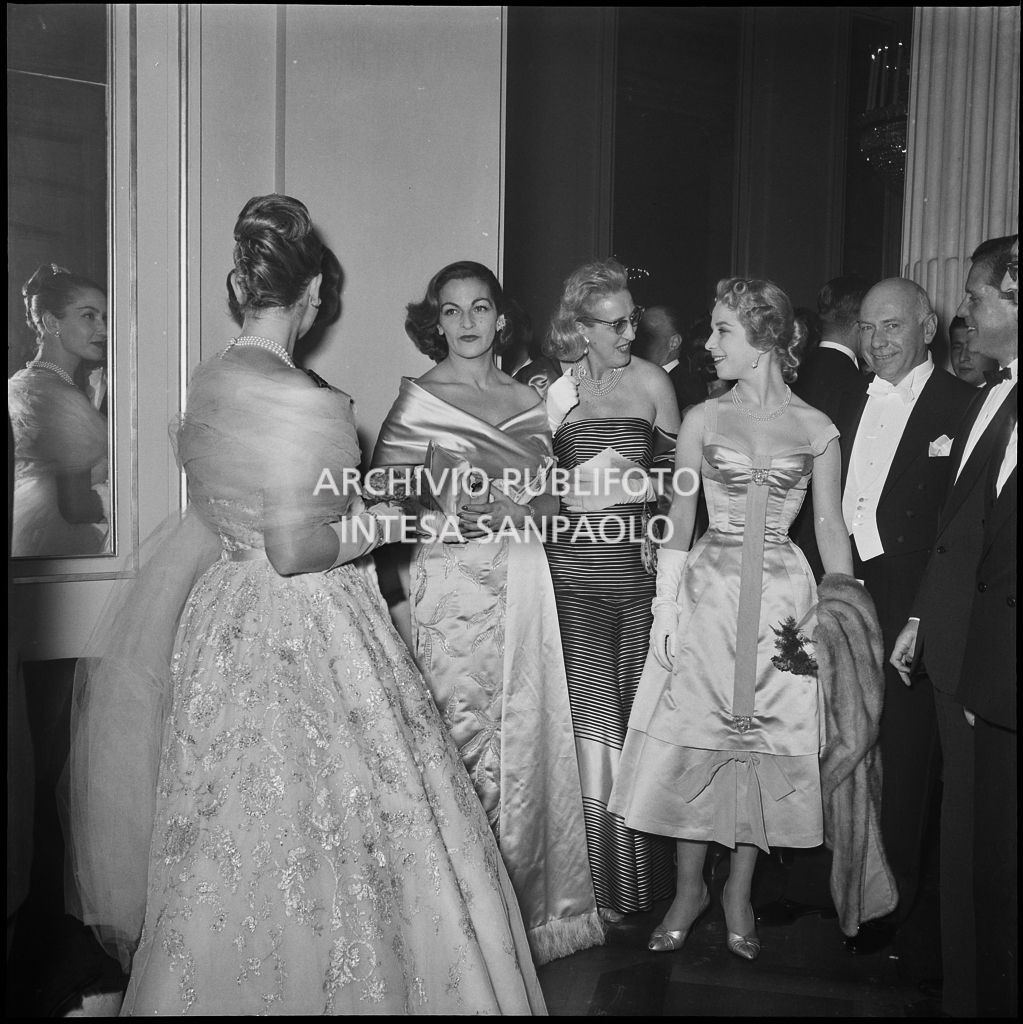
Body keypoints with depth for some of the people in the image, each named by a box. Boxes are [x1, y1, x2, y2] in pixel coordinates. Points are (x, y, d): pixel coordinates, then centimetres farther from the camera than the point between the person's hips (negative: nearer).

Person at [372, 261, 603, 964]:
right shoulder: (419, 400, -1)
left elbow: (550, 497, 14)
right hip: (455, 582, -4)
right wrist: (447, 514, -16)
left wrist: (516, 513, -2)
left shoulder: (527, 399, 12)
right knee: (464, 729, -2)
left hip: (525, 581, 4)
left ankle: (530, 899, 26)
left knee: (528, 728, 9)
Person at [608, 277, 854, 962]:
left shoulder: (816, 430, 2)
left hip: (782, 601, 0)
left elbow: (831, 529, 6)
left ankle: (739, 894, 25)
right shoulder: (703, 420, 3)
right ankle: (690, 887, 22)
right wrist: (666, 605, -1)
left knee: (766, 746, 6)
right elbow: (679, 520, 5)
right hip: (708, 595, 0)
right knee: (692, 739, 3)